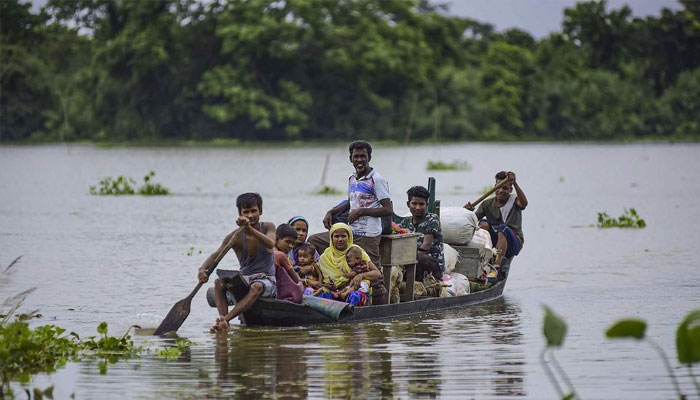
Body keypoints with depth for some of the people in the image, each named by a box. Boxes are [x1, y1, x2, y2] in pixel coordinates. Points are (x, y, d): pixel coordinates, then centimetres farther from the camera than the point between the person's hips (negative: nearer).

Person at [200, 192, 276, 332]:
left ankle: (225, 319, -50)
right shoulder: (235, 236, -2)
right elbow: (217, 254, -16)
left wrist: (250, 229, -42)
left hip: (268, 280, -3)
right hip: (244, 279, 3)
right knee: (219, 282, -25)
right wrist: (203, 268, -37)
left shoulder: (268, 227, -2)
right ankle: (224, 324, -43)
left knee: (256, 287, -37)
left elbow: (271, 243, -26)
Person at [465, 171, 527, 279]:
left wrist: (515, 184, -37)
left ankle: (498, 262, -51)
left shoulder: (514, 200, 0)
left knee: (503, 229, -34)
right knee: (484, 223, -22)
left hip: (514, 243, -3)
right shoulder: (488, 204, 7)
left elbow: (524, 203, -25)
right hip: (493, 241, 3)